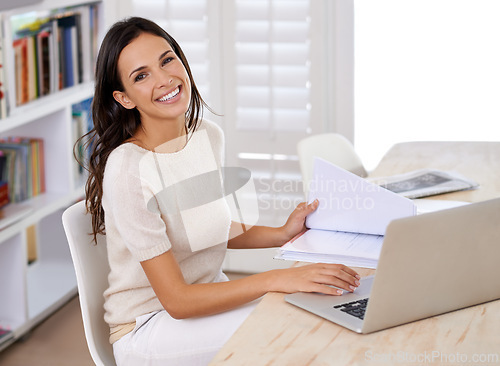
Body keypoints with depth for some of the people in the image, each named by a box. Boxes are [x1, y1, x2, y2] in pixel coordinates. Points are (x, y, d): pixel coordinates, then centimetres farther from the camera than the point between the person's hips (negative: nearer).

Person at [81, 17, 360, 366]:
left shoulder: (209, 136, 0)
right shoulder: (127, 169, -23)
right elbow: (176, 300, -23)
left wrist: (282, 234, -2)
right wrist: (276, 279, -31)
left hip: (211, 294, 7)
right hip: (147, 329, -7)